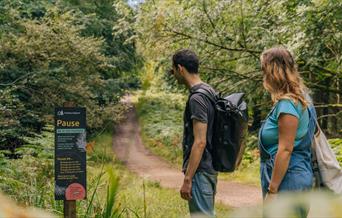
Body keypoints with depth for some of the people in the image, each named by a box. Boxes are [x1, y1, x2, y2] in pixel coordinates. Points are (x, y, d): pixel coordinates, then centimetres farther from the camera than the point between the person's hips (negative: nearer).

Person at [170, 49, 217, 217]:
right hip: (210, 167, 10)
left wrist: (187, 179, -20)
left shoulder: (197, 98, -18)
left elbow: (200, 142, -22)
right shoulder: (209, 91, 11)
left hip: (200, 171, -10)